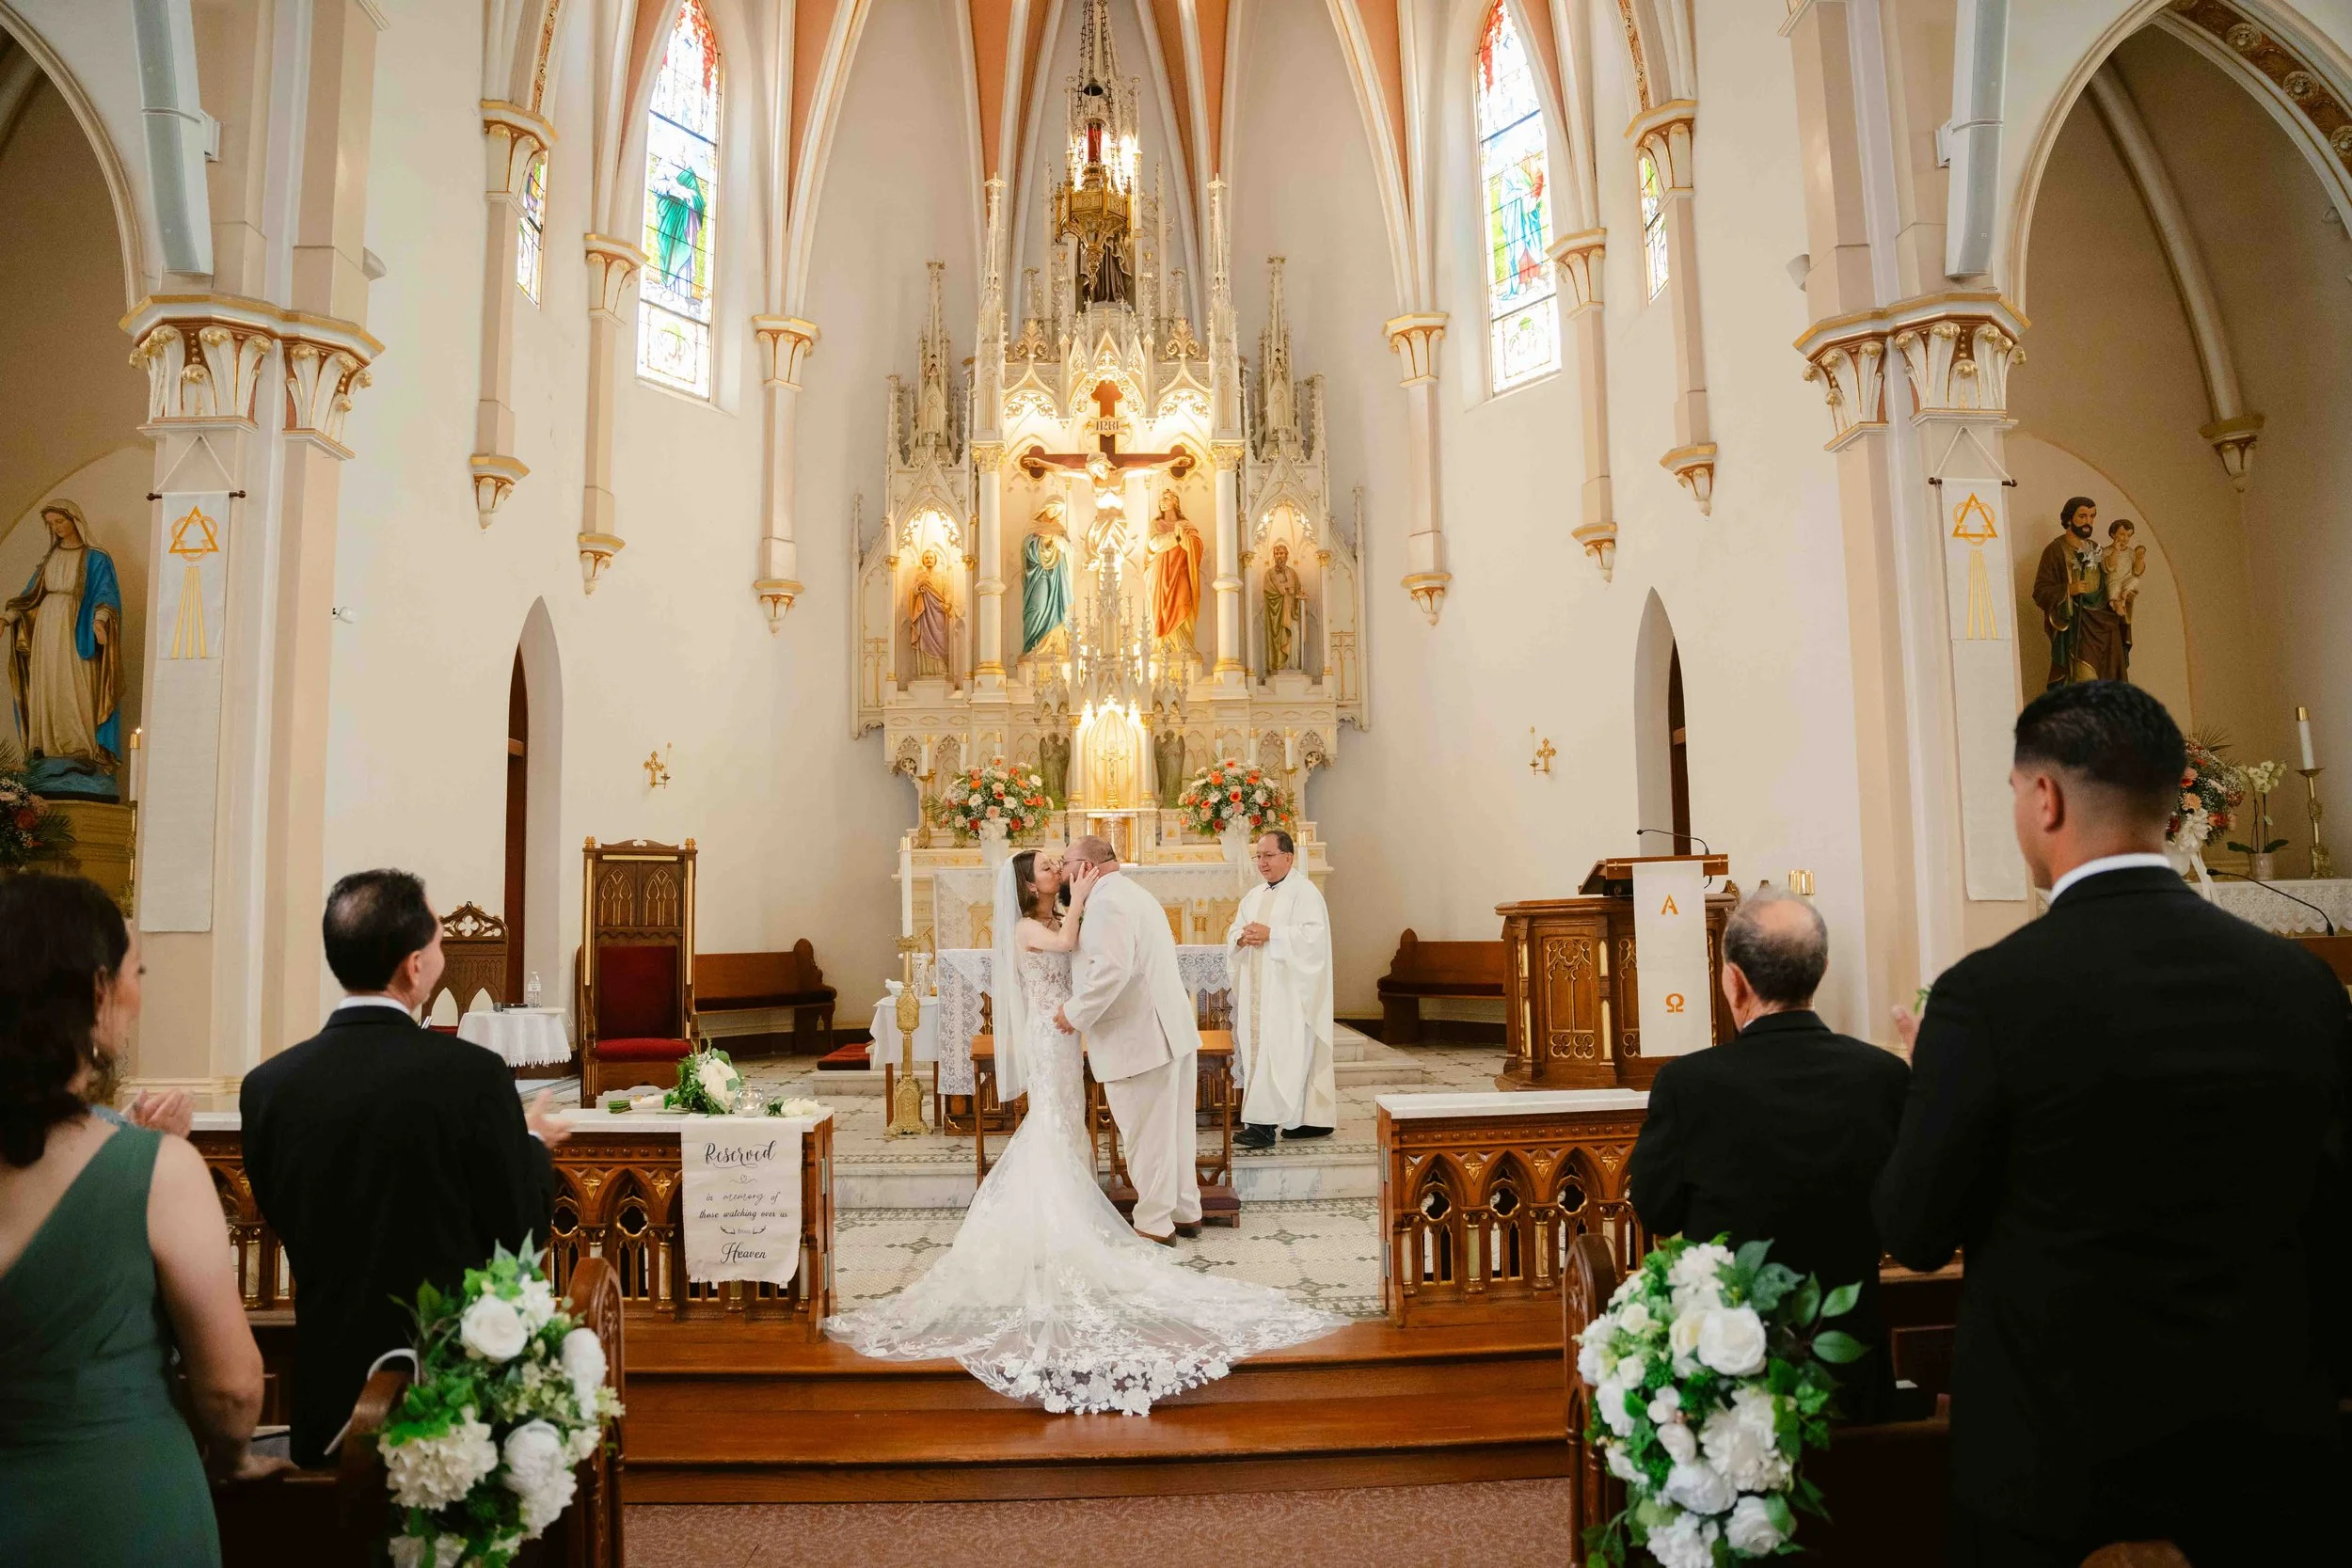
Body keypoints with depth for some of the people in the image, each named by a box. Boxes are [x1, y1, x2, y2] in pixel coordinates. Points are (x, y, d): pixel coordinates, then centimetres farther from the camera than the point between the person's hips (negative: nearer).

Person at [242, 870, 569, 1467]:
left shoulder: (268, 1085, -8)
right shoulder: (472, 1073, -21)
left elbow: (286, 1227, 6)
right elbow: (522, 1233, -11)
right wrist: (533, 1144, 9)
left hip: (331, 1380, 4)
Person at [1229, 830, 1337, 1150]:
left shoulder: (1304, 891, -4)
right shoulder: (1253, 897, 19)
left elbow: (1314, 933, -16)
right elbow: (1232, 935, 17)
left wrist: (1270, 934, -18)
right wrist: (1242, 939, -6)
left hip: (1288, 991, -8)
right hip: (1257, 990, 8)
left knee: (1277, 1052, -13)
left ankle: (1264, 1123, -15)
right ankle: (1310, 1119, 14)